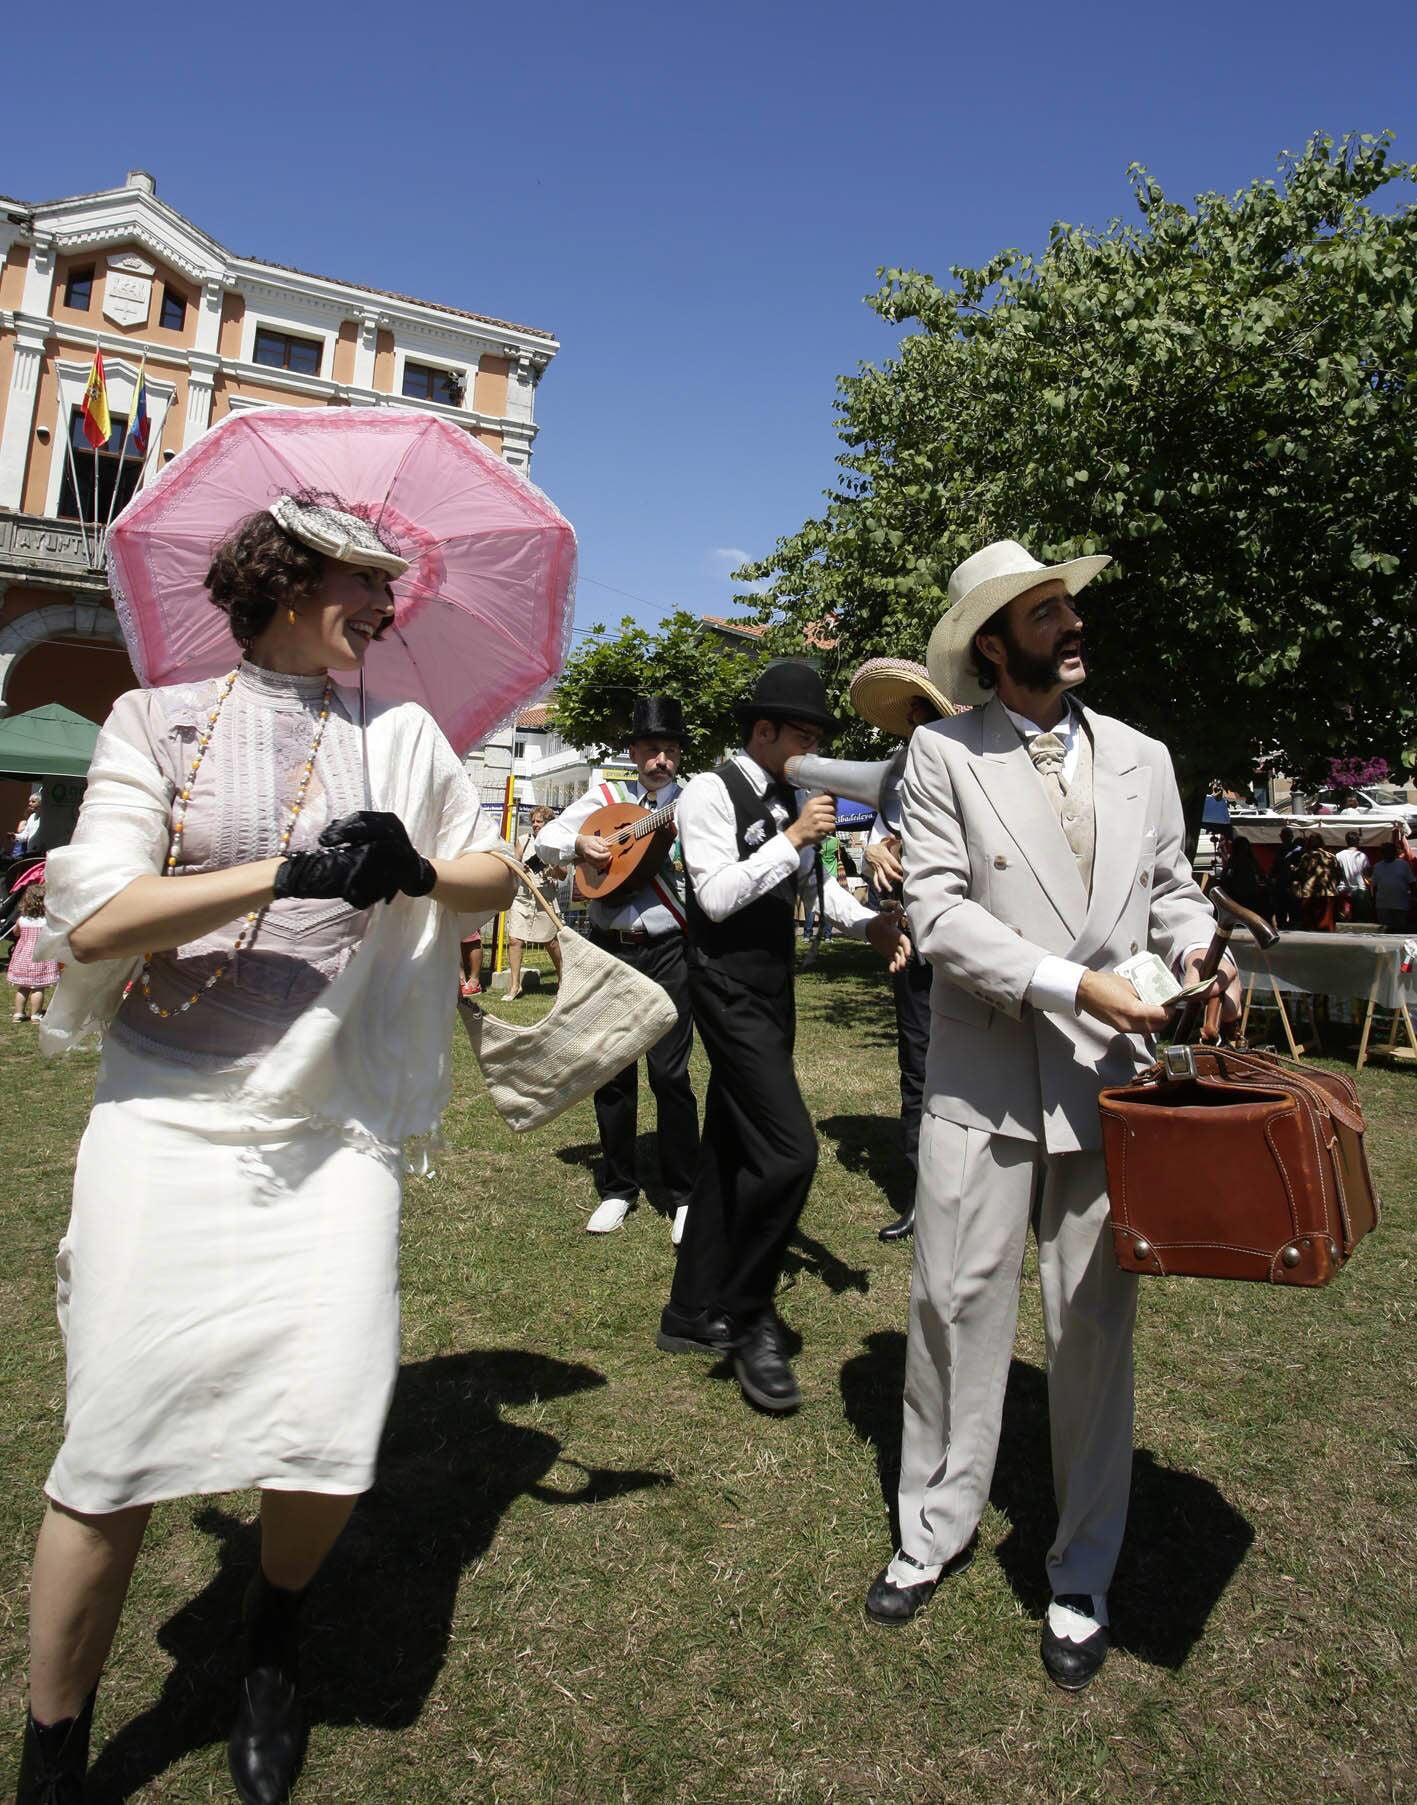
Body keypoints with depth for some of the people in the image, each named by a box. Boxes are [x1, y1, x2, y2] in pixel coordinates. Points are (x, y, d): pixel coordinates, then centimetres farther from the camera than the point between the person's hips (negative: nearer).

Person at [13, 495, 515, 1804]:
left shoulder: (401, 735, 12)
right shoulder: (158, 721, 5)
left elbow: (498, 875, 12)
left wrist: (415, 869, -9)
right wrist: (288, 872, -16)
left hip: (333, 1129, 2)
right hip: (167, 1117, -1)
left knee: (330, 1428, -7)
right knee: (118, 1441, 1)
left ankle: (273, 1640, 29)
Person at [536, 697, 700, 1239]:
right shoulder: (606, 797, 11)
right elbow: (547, 836, 12)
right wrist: (578, 843, -8)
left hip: (668, 950, -3)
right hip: (611, 949, 3)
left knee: (670, 1073, -5)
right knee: (612, 1073, 8)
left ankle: (684, 1195, 10)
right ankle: (618, 1188, 23)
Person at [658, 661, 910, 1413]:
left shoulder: (792, 798, 13)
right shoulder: (711, 792, -10)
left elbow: (814, 880, 17)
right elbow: (717, 895, -19)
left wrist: (871, 923, 0)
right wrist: (793, 837, -19)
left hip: (774, 989, 9)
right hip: (729, 989, -9)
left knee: (732, 1153, 13)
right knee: (788, 1150, -16)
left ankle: (692, 1315, 26)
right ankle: (747, 1318, 4)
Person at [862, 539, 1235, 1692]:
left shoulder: (1141, 759, 11)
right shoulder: (944, 756, -2)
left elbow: (1171, 884, 16)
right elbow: (938, 913, -9)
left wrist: (1197, 948, -7)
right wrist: (1071, 985, -17)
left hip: (1111, 1081, 3)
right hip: (985, 1085, -2)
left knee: (1096, 1327, 10)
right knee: (958, 1307, 7)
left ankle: (1082, 1577, 28)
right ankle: (935, 1532, 30)